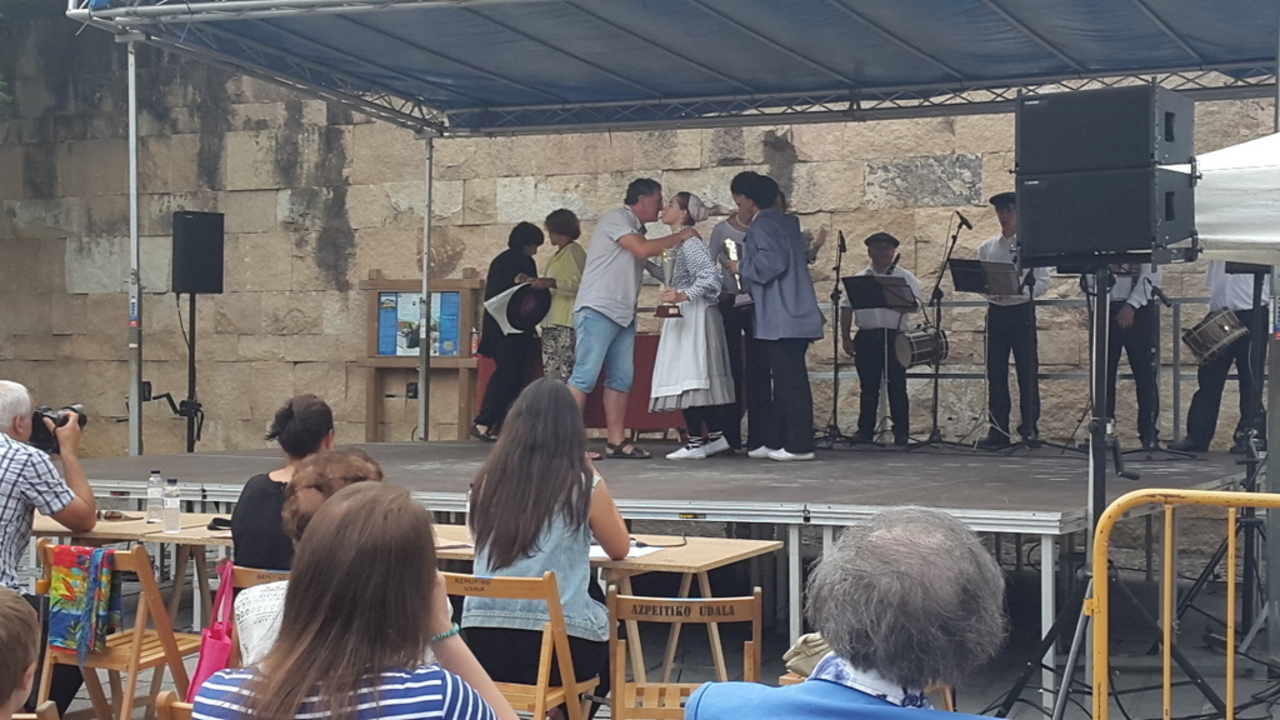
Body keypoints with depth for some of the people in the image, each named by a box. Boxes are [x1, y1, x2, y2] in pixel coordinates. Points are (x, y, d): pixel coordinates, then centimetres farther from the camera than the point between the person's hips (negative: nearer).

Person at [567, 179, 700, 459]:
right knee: (584, 377, -11)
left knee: (621, 379, 5)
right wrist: (680, 237, -7)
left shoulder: (635, 229, 20)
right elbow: (644, 249, -17)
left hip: (623, 315, 9)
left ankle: (616, 442, 7)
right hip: (598, 310, -9)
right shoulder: (616, 218, -6)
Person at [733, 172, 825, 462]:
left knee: (790, 380, -8)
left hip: (782, 319, -10)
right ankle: (775, 441, 18)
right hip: (795, 315, 10)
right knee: (786, 379, 12)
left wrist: (742, 267, -6)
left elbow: (771, 262, -23)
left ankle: (799, 444, -7)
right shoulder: (785, 222, 18)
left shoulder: (762, 226, -11)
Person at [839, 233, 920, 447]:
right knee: (868, 386, 6)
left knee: (897, 386, -1)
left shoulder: (905, 277, 6)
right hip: (867, 338, 2)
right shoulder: (859, 279, 12)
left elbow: (914, 305, -3)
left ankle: (901, 432, 3)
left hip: (894, 337, -2)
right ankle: (865, 430, 11)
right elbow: (847, 307, 9)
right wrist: (845, 337, 1)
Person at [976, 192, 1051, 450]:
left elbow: (1042, 283, -4)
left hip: (1022, 311, -3)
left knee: (1027, 371, -3)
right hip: (996, 311, 3)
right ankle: (998, 430, 6)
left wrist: (1018, 291, -20)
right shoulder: (987, 248, 11)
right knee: (995, 371, 3)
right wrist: (990, 291, -13)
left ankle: (1030, 428, 3)